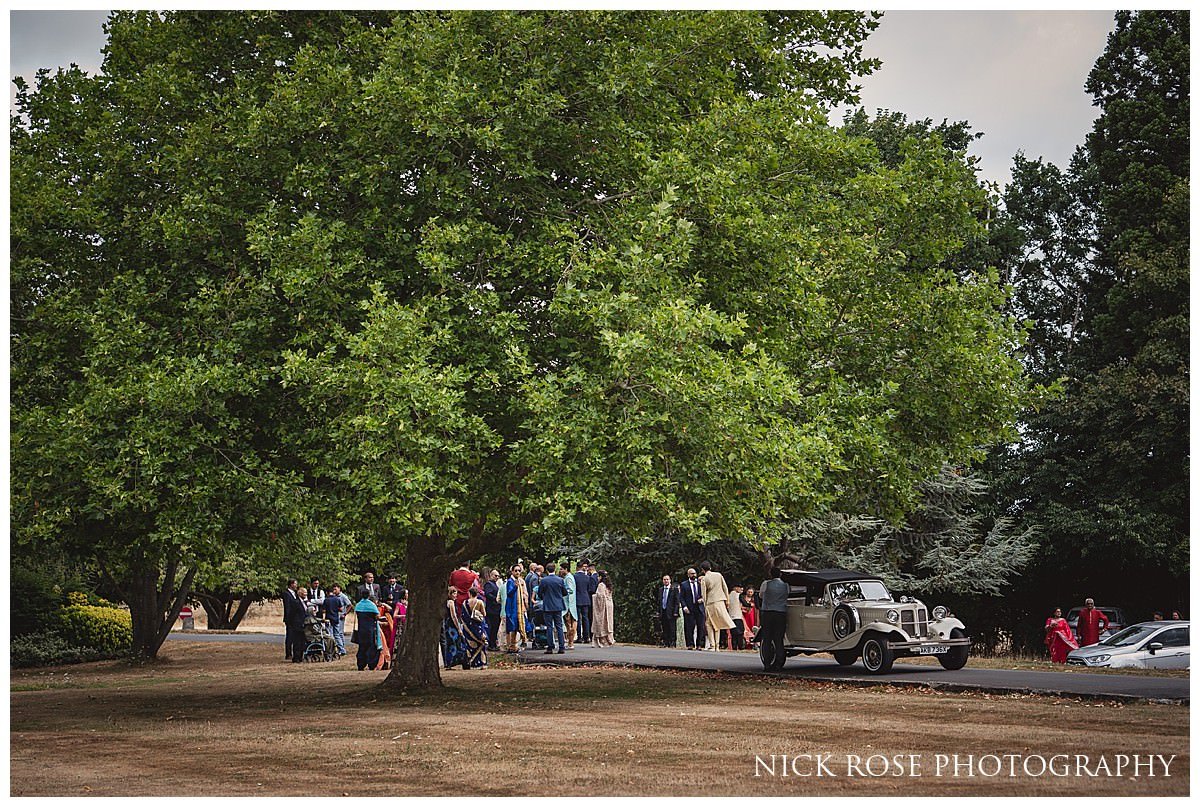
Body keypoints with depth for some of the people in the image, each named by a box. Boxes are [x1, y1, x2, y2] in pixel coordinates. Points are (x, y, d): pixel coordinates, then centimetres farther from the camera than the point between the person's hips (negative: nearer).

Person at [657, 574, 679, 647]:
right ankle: (665, 643, 9)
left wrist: (675, 612, -11)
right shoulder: (660, 589, 15)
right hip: (663, 611, 5)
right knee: (664, 629, 5)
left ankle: (672, 643, -2)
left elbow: (677, 602, -4)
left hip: (671, 612, -5)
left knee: (671, 629, -5)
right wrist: (658, 611, 10)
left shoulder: (674, 589, 0)